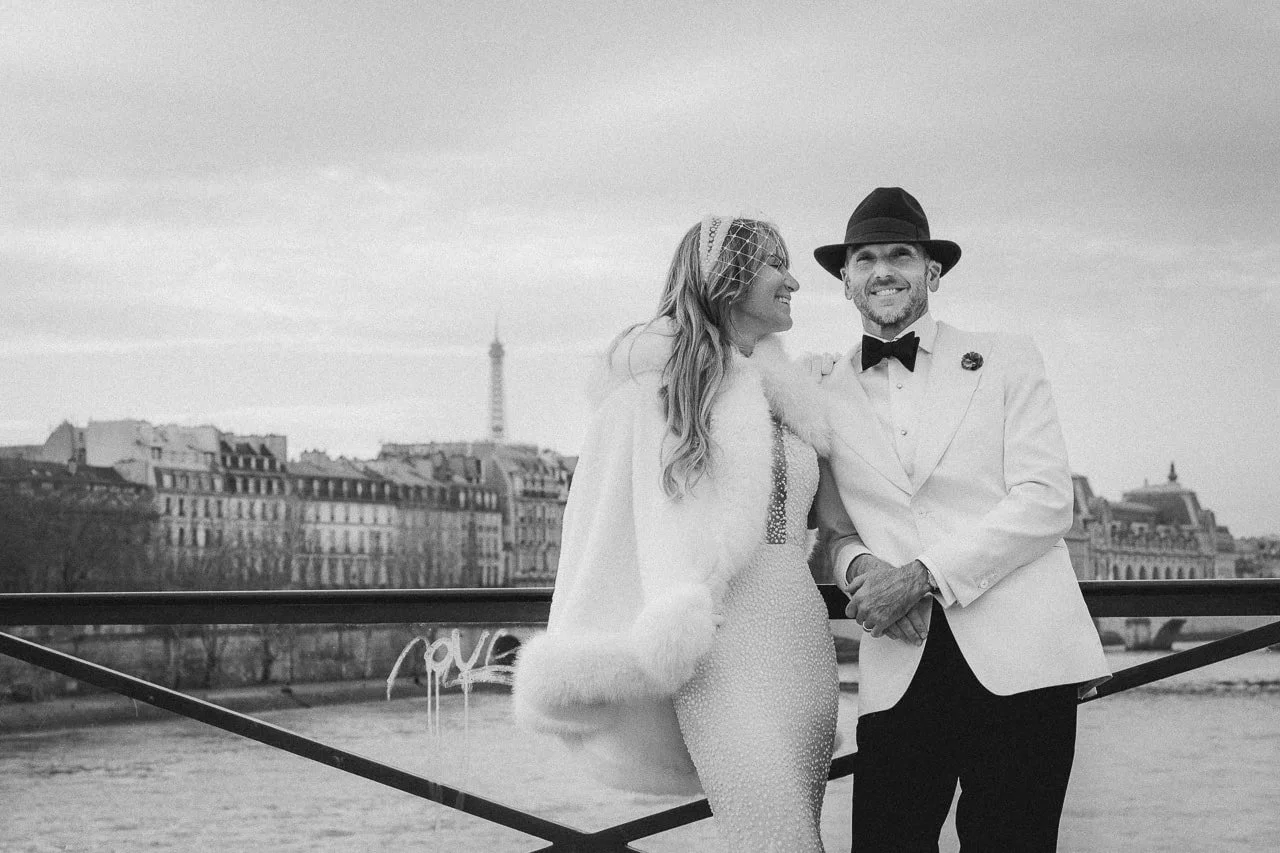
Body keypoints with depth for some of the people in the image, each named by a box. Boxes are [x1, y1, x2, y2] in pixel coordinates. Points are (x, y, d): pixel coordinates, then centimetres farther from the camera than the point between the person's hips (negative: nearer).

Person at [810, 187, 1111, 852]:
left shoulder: (1006, 360, 8)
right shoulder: (827, 397, 13)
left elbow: (1046, 500, -2)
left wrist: (923, 574, -11)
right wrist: (857, 566, -6)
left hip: (1019, 662, -1)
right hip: (900, 668, 2)